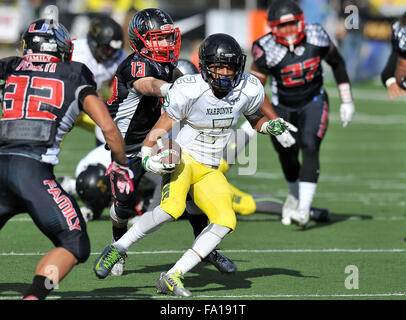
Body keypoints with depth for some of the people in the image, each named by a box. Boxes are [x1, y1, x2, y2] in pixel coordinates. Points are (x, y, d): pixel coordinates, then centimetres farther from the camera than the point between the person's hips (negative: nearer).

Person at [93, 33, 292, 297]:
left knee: (226, 221, -16)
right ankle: (118, 249, -13)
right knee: (173, 207, -33)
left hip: (210, 172, 5)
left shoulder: (248, 89, -5)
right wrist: (147, 157, -23)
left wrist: (270, 126, -4)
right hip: (182, 157, -5)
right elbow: (161, 129, -10)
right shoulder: (189, 90, -18)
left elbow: (254, 118, 16)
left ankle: (171, 278, -13)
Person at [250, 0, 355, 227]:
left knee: (310, 148, -21)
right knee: (288, 157, 10)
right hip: (283, 107, 0)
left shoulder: (316, 37, -17)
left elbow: (337, 63, 3)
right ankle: (295, 194, 43)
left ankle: (304, 208, -25)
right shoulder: (266, 51, -24)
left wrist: (347, 101, 5)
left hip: (313, 103, 0)